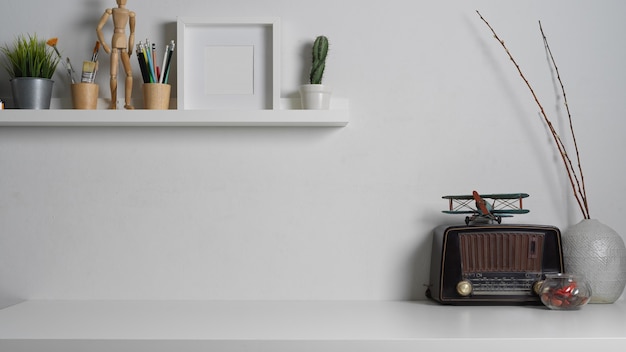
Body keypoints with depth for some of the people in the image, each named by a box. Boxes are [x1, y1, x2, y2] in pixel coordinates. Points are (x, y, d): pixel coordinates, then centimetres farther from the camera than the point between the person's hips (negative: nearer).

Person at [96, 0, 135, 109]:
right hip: (115, 45, -2)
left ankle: (127, 102, -9)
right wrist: (104, 44, -9)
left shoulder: (130, 13, 11)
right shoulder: (110, 11, 4)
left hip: (124, 46, 2)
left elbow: (132, 33, 21)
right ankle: (113, 103, 2)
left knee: (129, 73, -13)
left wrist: (130, 50, 18)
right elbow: (98, 28, 2)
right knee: (113, 75, -7)